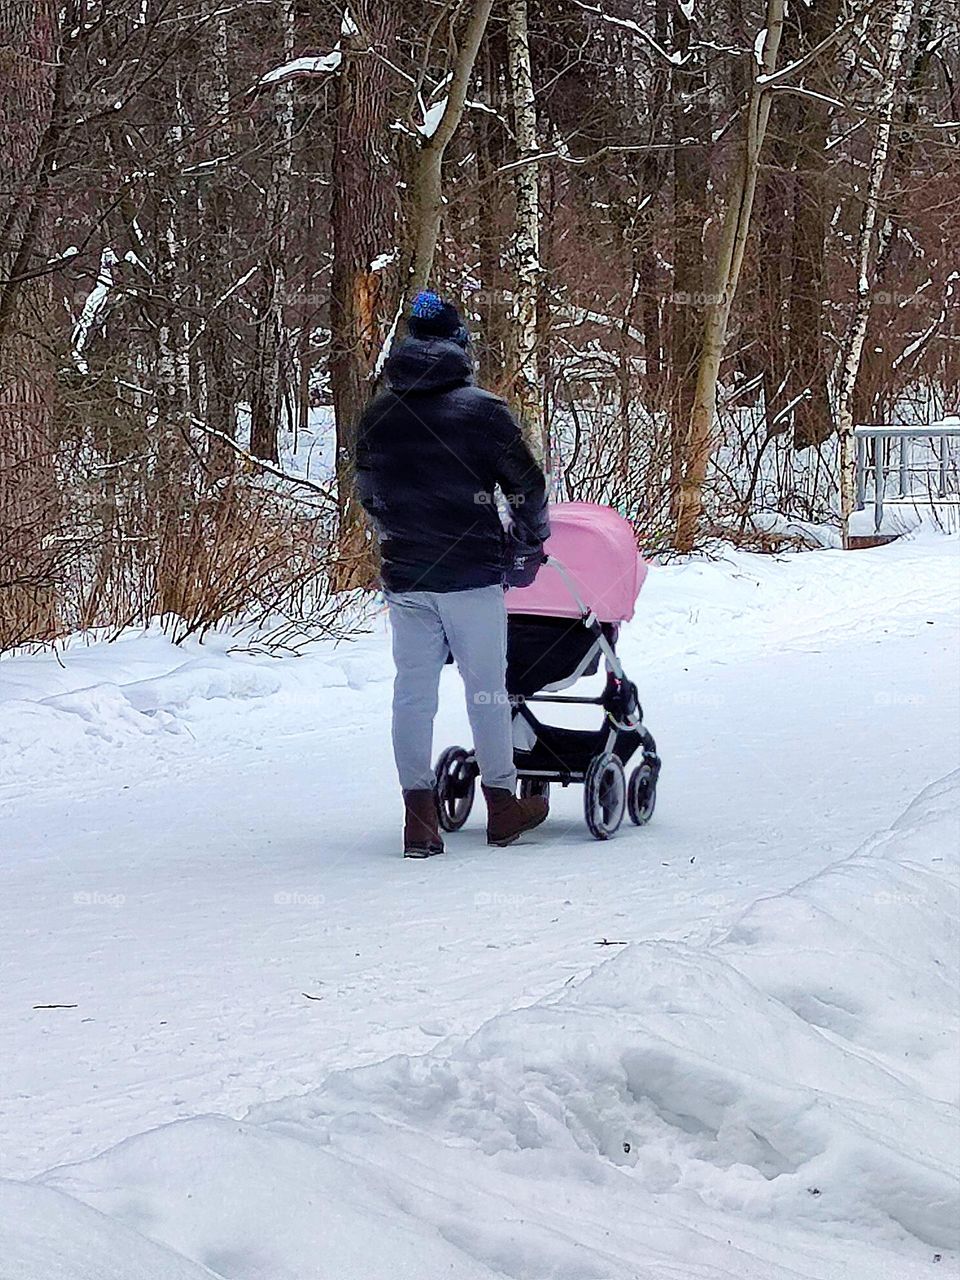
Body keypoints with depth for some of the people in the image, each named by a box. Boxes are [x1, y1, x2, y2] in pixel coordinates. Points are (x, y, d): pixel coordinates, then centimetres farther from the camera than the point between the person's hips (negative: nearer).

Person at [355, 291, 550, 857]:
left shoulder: (377, 416, 4)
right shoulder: (483, 410, -9)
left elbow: (368, 495, 15)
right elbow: (528, 485, -4)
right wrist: (528, 543, 13)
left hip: (403, 576, 4)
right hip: (472, 575, -4)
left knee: (413, 690, 6)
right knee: (486, 687, 7)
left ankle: (419, 818, 5)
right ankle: (503, 805, 16)